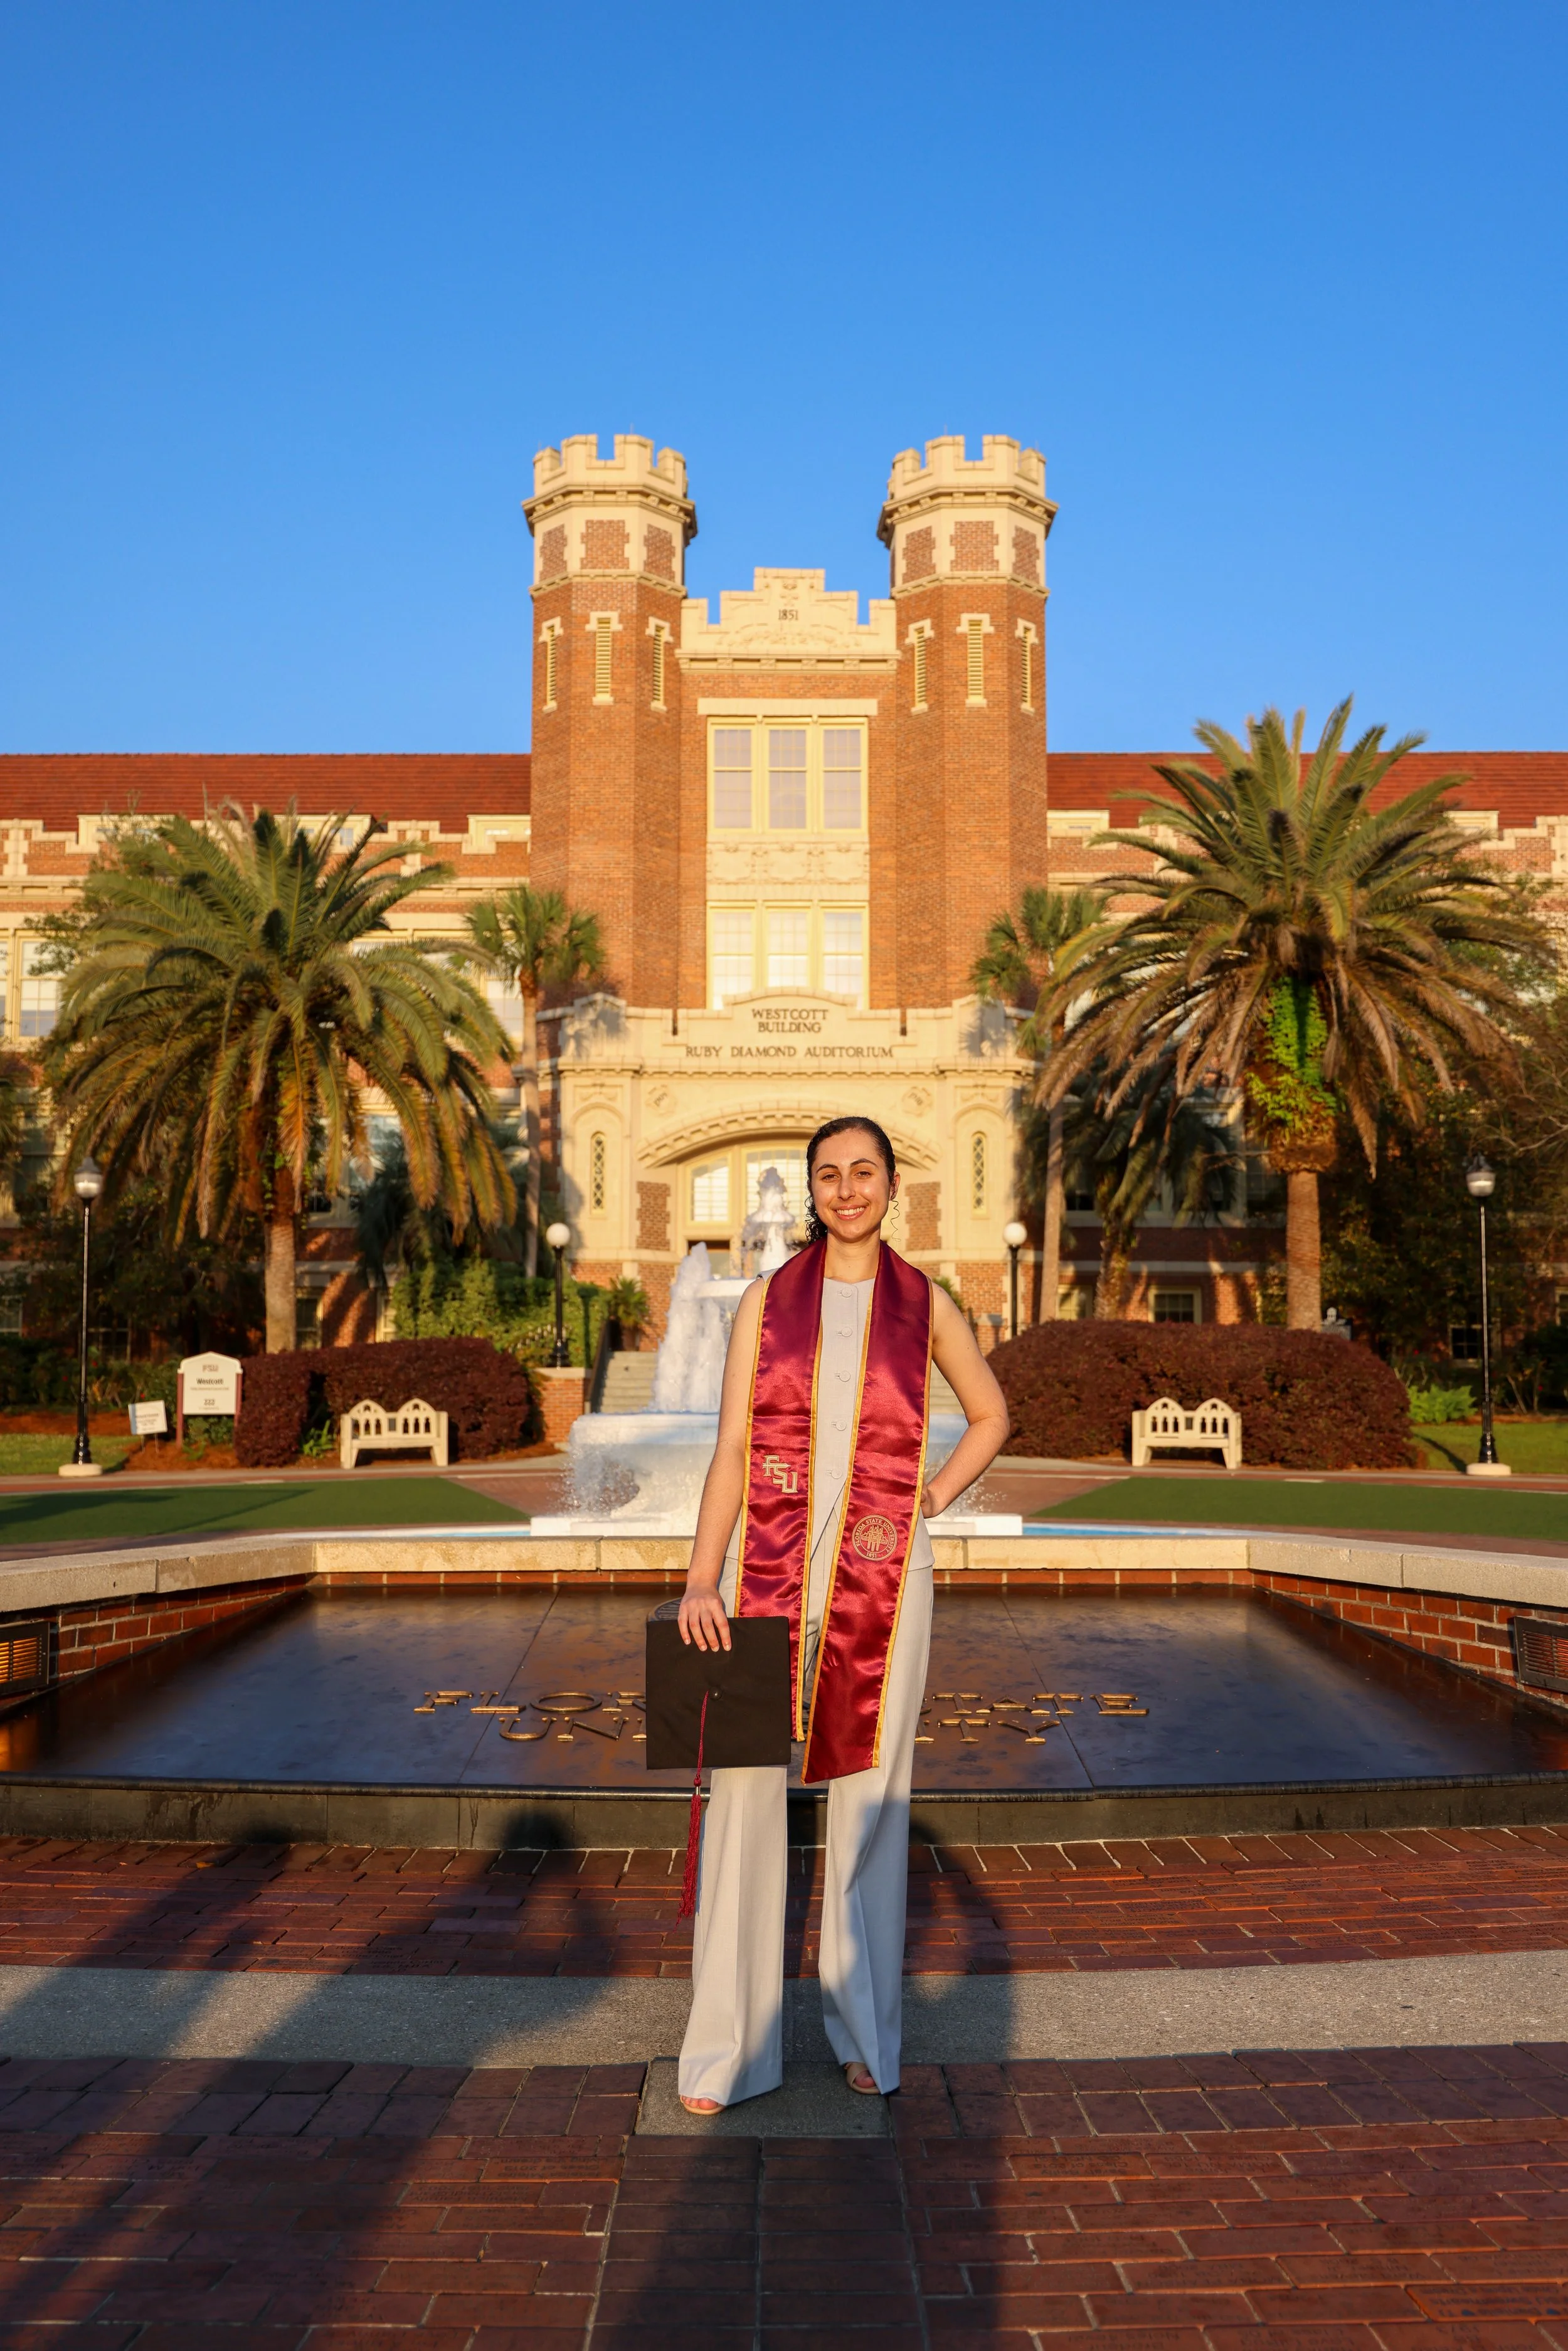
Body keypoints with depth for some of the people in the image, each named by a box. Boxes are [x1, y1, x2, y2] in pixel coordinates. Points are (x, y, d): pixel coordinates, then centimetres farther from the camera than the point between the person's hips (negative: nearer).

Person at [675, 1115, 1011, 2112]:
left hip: (880, 1575, 0)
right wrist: (701, 1580, -10)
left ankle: (867, 2031, 25)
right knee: (744, 1790, -2)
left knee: (870, 1795, 8)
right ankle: (729, 2046, 11)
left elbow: (992, 1414, 18)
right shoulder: (768, 1301, 5)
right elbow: (731, 1447, 0)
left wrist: (930, 1500, 3)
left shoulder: (925, 1304, 5)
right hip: (770, 1570, 0)